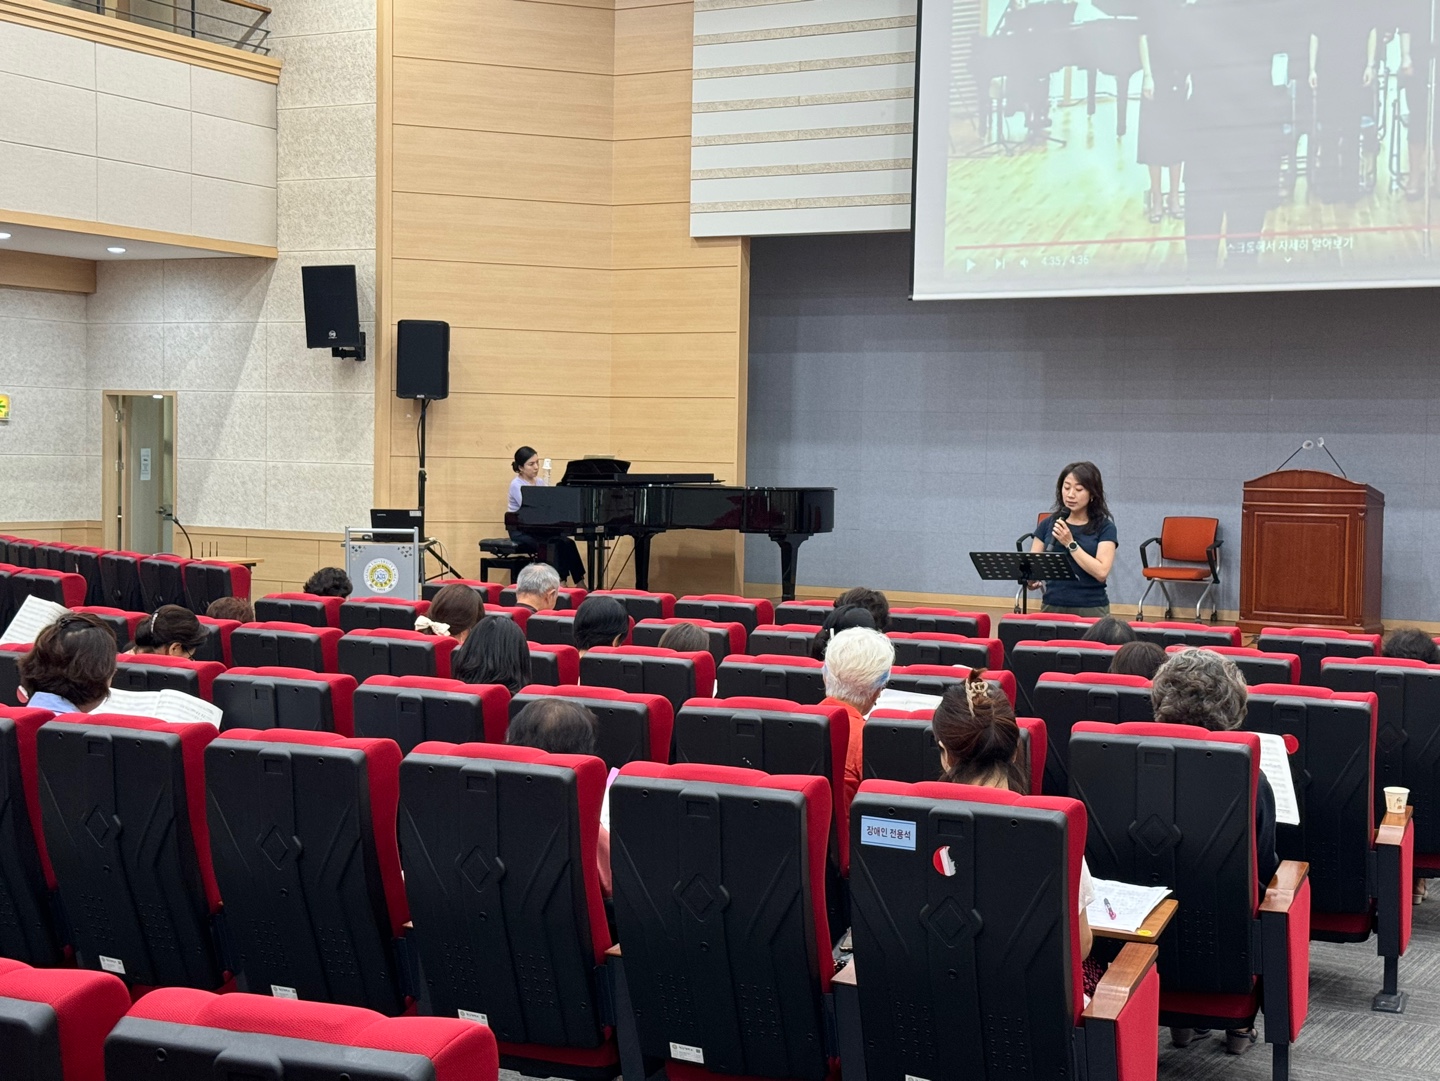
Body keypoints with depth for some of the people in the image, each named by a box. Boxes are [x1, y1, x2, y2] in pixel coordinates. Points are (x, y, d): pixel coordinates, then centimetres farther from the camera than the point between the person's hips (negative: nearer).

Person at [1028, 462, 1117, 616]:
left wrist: (1070, 543, -15)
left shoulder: (1104, 528, -2)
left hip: (1091, 610, -2)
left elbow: (1101, 572, -13)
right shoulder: (1048, 524, 7)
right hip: (1052, 607, 2)